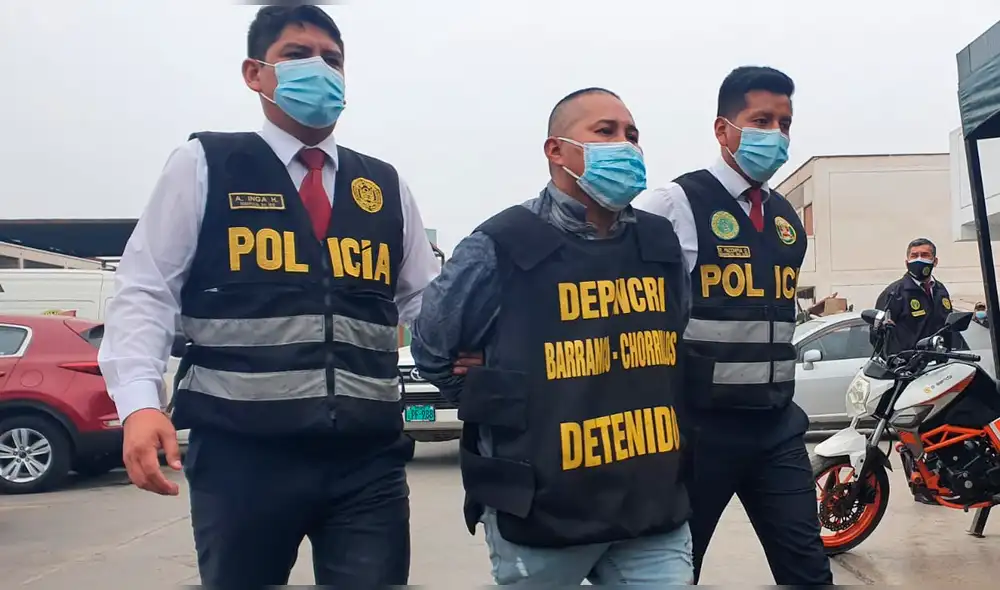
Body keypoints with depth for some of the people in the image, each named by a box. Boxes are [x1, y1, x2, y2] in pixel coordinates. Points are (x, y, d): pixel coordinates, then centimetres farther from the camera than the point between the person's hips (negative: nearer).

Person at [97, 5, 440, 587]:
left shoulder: (387, 187, 14)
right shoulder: (203, 166, 4)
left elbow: (427, 302, 17)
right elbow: (145, 292, 0)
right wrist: (140, 403, -15)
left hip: (368, 458, 3)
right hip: (241, 453, -2)